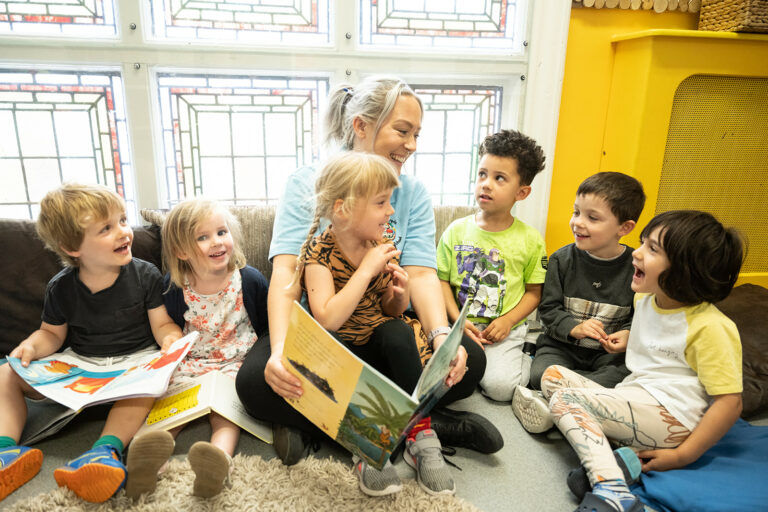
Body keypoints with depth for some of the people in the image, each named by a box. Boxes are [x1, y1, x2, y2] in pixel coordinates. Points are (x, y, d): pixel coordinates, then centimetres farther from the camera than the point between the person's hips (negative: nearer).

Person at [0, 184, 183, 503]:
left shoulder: (145, 276, -8)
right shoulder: (60, 288, -2)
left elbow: (162, 324, -5)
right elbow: (52, 333, 10)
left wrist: (171, 340, -29)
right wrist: (32, 347, -13)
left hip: (134, 360, -3)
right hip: (77, 364, 4)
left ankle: (107, 449, -45)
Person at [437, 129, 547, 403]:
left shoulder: (530, 240, 0)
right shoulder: (457, 230, 3)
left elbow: (534, 292, 4)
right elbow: (442, 280, 2)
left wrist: (507, 321, -11)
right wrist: (458, 321, -10)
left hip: (505, 330, -1)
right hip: (460, 326, 2)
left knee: (500, 386, -21)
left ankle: (525, 360, 11)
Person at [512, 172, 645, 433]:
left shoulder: (636, 266, -4)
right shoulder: (562, 259, -2)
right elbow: (549, 308, -1)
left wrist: (628, 334, -16)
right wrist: (574, 328, -19)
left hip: (607, 352, 1)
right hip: (562, 345, -1)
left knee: (628, 375, -32)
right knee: (539, 374, -31)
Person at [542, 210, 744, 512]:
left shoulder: (711, 328, -15)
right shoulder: (644, 299, 9)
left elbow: (729, 402, -16)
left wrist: (682, 456, -16)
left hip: (671, 417, -9)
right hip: (632, 402, 9)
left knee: (564, 399, -22)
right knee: (553, 375, -3)